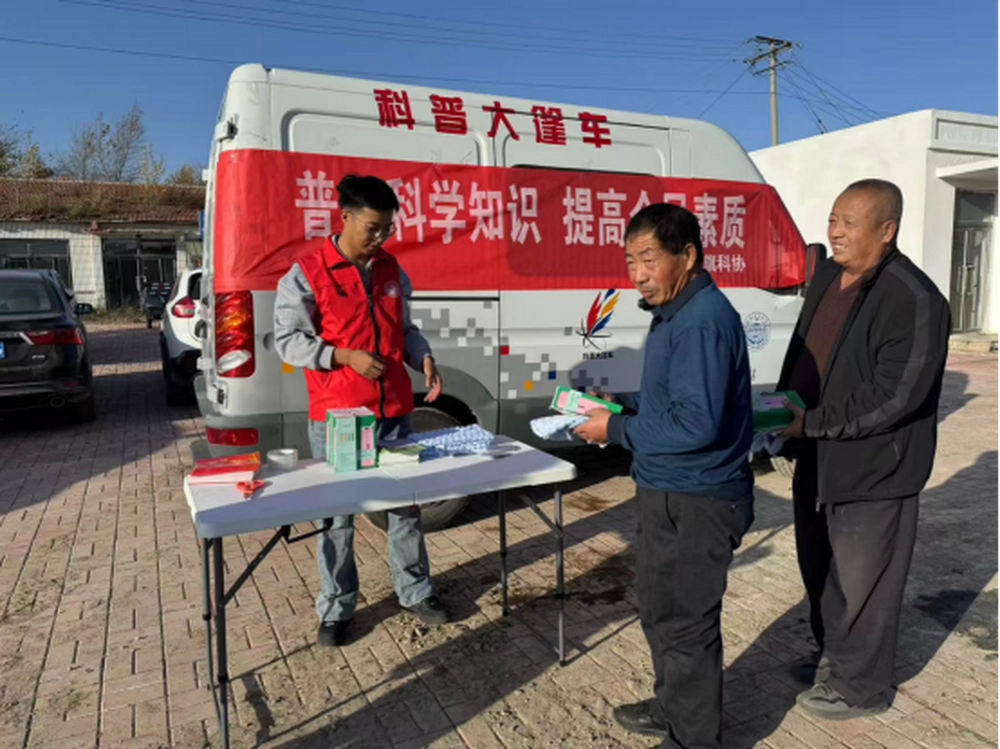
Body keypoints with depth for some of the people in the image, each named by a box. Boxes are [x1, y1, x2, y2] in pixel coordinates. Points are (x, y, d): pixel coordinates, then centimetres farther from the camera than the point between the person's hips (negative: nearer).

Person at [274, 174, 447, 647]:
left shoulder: (391, 270, 9)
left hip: (395, 412, 5)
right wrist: (345, 357, -20)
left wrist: (423, 358, -3)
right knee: (337, 515, 8)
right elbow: (286, 340, -9)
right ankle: (336, 609, 25)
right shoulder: (307, 273, -8)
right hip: (335, 417, -4)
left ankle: (415, 591, 32)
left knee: (405, 504, 14)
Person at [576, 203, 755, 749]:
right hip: (669, 491, 10)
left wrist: (616, 430, -18)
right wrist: (617, 413, 4)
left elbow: (695, 424, -28)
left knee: (686, 623, 7)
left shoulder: (703, 321, -23)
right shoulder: (677, 312, 10)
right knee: (660, 609, 24)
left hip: (695, 501, -10)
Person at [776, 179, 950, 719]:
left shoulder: (913, 300, -21)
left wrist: (809, 424, -21)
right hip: (817, 458, 9)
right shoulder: (827, 276, 6)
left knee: (861, 580, 8)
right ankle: (833, 654, 45)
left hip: (872, 469, -8)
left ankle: (861, 686, 30)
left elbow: (893, 397, -25)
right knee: (819, 567, 22)